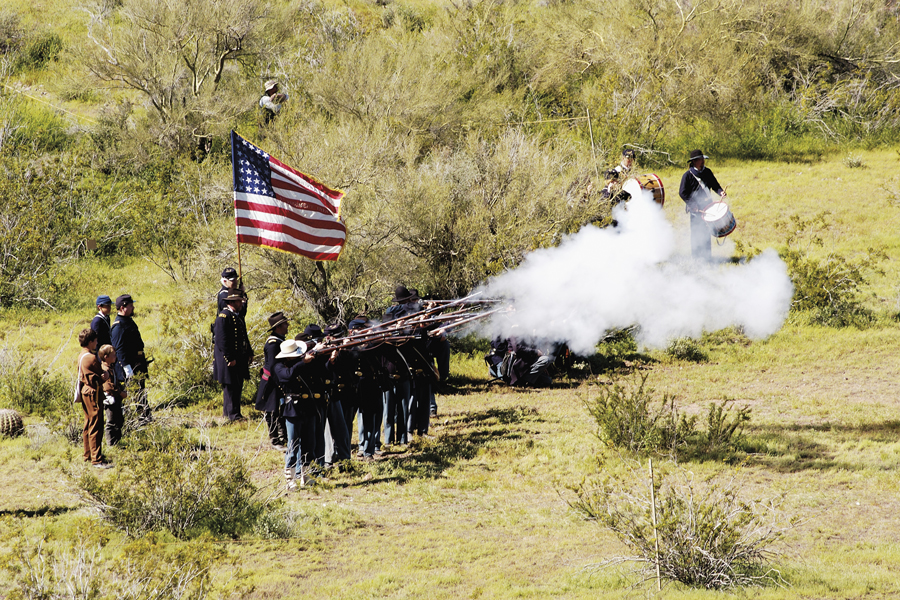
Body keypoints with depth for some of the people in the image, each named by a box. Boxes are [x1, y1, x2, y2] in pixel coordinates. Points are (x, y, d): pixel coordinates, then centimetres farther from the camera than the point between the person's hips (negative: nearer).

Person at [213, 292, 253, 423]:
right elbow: (222, 340, -19)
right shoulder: (224, 316, -15)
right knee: (230, 386, -6)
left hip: (240, 358, 9)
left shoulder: (238, 316, 15)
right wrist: (229, 358, -21)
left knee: (237, 386, 12)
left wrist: (249, 353, 16)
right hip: (229, 358, -9)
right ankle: (233, 414, -3)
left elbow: (244, 337, 24)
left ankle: (228, 412, 20)